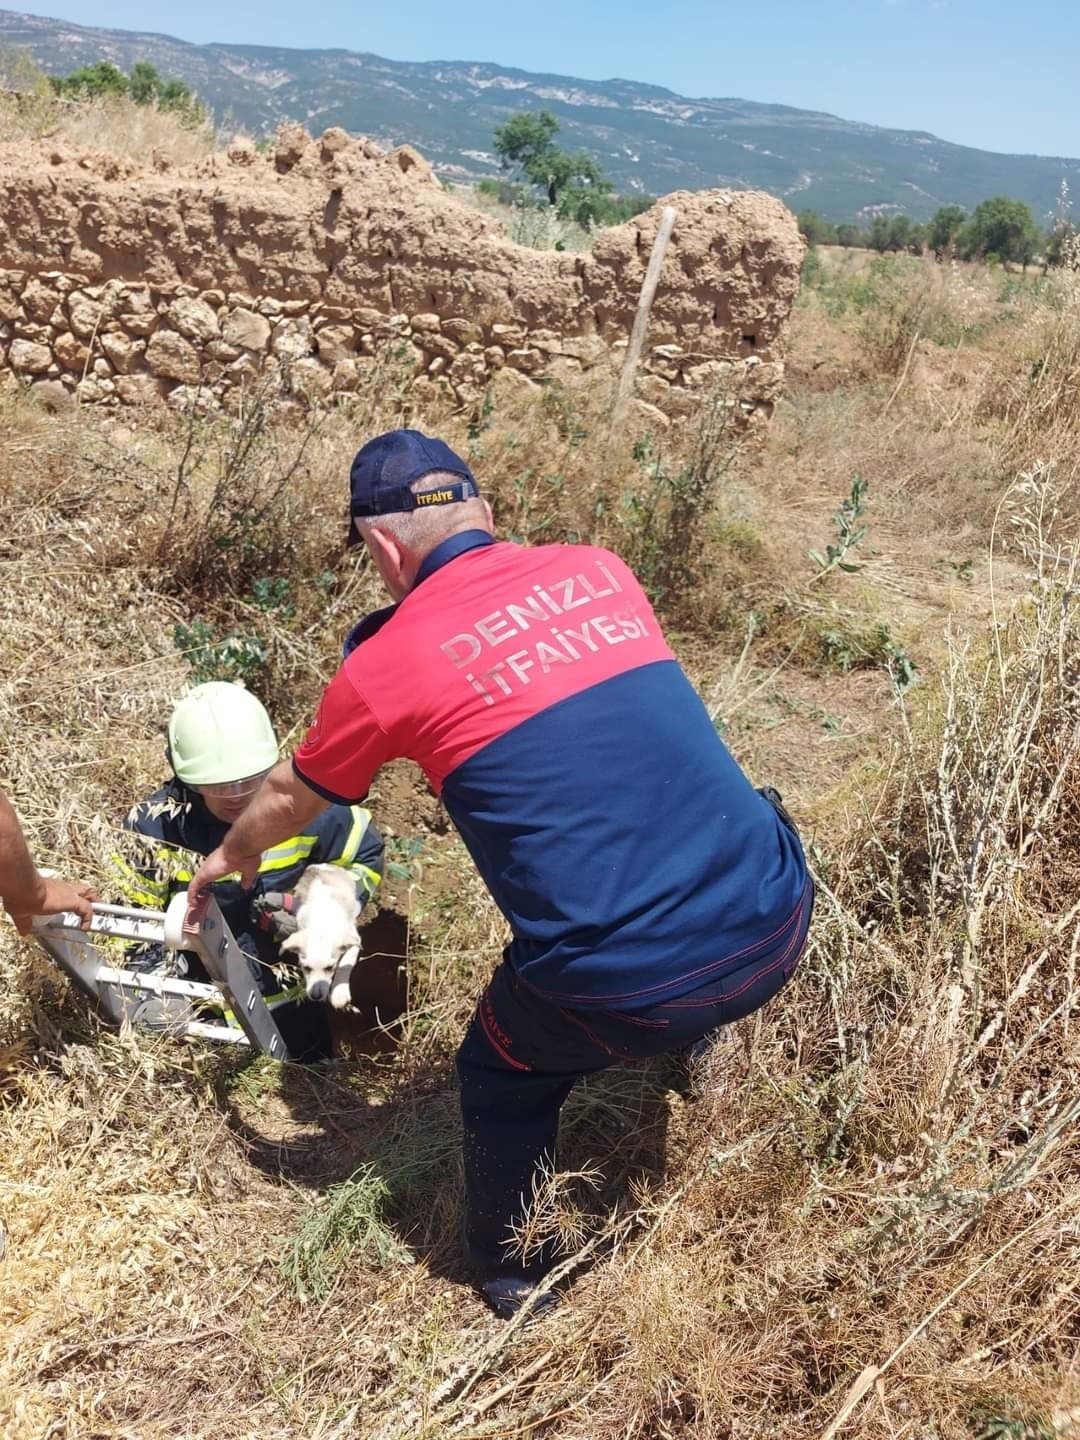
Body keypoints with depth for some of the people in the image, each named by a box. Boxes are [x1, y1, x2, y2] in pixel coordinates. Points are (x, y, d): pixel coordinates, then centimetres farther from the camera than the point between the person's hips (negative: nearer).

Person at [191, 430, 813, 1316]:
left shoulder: (386, 662, -1)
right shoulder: (599, 569, 10)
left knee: (502, 1082, 27)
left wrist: (231, 858, 42)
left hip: (628, 993, -4)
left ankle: (514, 1278, 46)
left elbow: (291, 799, 20)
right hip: (778, 928, 5)